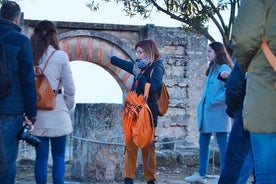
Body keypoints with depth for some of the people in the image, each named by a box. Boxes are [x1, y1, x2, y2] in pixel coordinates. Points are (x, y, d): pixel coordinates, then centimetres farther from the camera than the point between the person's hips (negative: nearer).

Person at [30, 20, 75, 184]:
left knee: (41, 157, 8)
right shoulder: (60, 56, -6)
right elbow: (69, 88, -4)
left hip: (37, 113, 3)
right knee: (59, 156, 6)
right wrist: (68, 107, 11)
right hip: (57, 113, -3)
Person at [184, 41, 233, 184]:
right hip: (207, 112, 10)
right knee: (203, 142, 12)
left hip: (217, 112, -10)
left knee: (222, 144, -5)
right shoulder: (213, 68, 17)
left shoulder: (224, 68, -11)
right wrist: (203, 105, 11)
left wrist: (213, 102, -17)